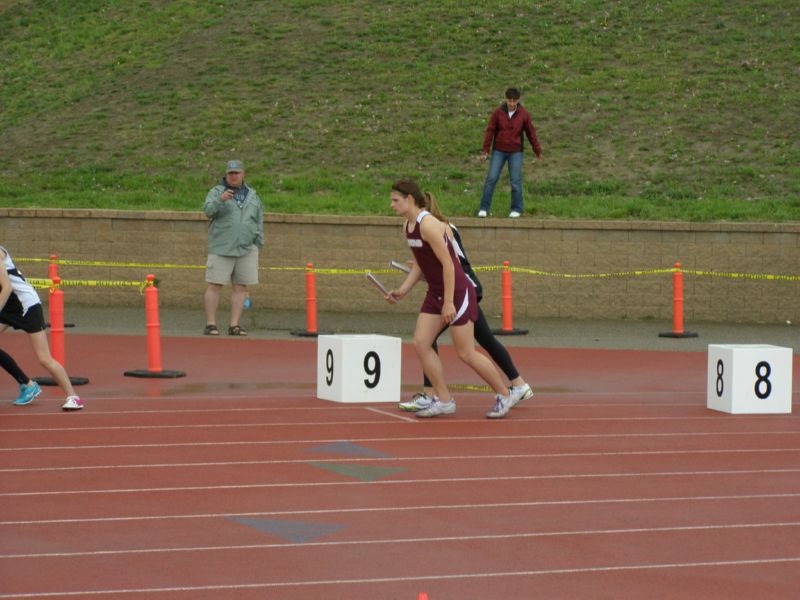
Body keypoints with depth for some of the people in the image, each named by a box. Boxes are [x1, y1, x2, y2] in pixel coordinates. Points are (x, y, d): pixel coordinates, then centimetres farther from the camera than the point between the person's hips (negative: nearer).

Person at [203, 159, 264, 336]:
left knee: (240, 287, 2)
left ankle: (234, 325, 5)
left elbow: (259, 221, 15)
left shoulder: (252, 196, 13)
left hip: (246, 249, 3)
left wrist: (258, 245, 8)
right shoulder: (217, 192, 1)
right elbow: (208, 210, -15)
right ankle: (210, 325, -1)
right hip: (221, 249, -3)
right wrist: (221, 199, -33)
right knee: (214, 286, -5)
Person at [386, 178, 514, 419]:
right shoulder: (407, 226, 8)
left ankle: (503, 395, 14)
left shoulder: (428, 225, -21)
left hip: (457, 292, -9)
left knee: (466, 353, -3)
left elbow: (448, 264, -21)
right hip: (435, 293, 9)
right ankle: (443, 400, 5)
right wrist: (401, 291, 7)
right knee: (421, 343, -2)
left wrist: (449, 302, -22)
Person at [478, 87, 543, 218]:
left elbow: (531, 133, 3)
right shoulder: (498, 113, -5)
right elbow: (490, 131, -2)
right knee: (491, 179, -3)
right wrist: (485, 150, -5)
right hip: (499, 151, 0)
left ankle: (516, 209, 10)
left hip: (516, 152, 0)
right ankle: (484, 208, 1)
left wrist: (538, 151, 9)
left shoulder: (524, 115, -4)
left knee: (516, 181, -1)